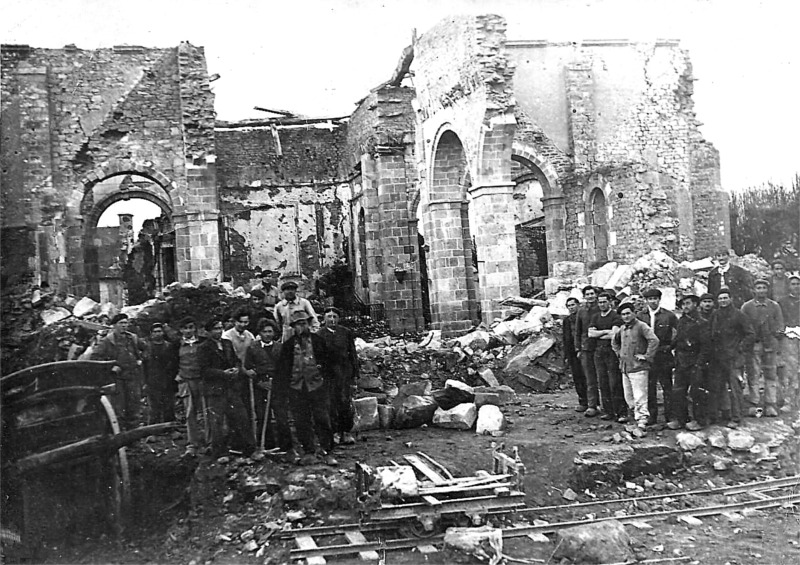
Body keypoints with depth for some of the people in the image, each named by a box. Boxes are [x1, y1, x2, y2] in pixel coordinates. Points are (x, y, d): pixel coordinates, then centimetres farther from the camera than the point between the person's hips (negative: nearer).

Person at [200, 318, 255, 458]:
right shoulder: (205, 347, -5)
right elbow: (205, 370, -10)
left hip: (232, 387, 6)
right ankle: (218, 453, 8)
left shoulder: (228, 343, 14)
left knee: (240, 417, 4)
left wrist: (236, 368, -3)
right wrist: (223, 373, -19)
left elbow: (236, 360, 19)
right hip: (215, 389, -6)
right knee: (216, 421, -2)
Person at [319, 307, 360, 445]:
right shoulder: (319, 335, 5)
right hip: (327, 372, 0)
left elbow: (353, 354, 10)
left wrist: (355, 374, 6)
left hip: (344, 372, 0)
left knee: (346, 403, -3)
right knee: (331, 405, 0)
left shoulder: (346, 333, 7)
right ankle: (334, 433, 10)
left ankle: (346, 432, 8)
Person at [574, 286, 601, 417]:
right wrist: (578, 348, 9)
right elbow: (577, 331, 13)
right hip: (586, 348, 2)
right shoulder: (581, 311, 9)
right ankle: (592, 406, 3)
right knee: (590, 379, 1)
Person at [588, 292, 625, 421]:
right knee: (602, 384, 6)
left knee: (615, 384, -8)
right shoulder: (595, 317, 15)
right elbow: (590, 333, 3)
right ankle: (608, 411, 12)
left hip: (612, 351, -5)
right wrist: (605, 331, -7)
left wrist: (598, 335, -2)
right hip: (598, 352, 5)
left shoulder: (616, 317, -3)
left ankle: (622, 413, -5)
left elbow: (613, 334, -15)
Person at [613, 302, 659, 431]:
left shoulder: (641, 326, -9)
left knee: (639, 397, -9)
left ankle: (642, 422, -9)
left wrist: (647, 357, -17)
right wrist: (618, 353, 20)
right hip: (624, 367, 8)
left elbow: (654, 340, -20)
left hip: (638, 367, -8)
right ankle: (635, 416, 29)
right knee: (628, 397, 14)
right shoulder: (622, 328, 13)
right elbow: (614, 340, 32)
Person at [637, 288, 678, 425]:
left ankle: (670, 416, 8)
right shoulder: (640, 316, 6)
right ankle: (651, 416, 13)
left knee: (667, 386, 2)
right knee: (649, 387, 6)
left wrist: (671, 345, -3)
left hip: (664, 356, -2)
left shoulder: (668, 315, -1)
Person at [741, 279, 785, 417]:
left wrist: (777, 334, -5)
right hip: (753, 345, -1)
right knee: (753, 375, -2)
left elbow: (780, 326, 9)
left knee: (771, 375, 1)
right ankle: (753, 405, 1)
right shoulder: (746, 307, 6)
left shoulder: (774, 306, 9)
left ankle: (770, 406, 5)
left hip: (770, 345, 1)